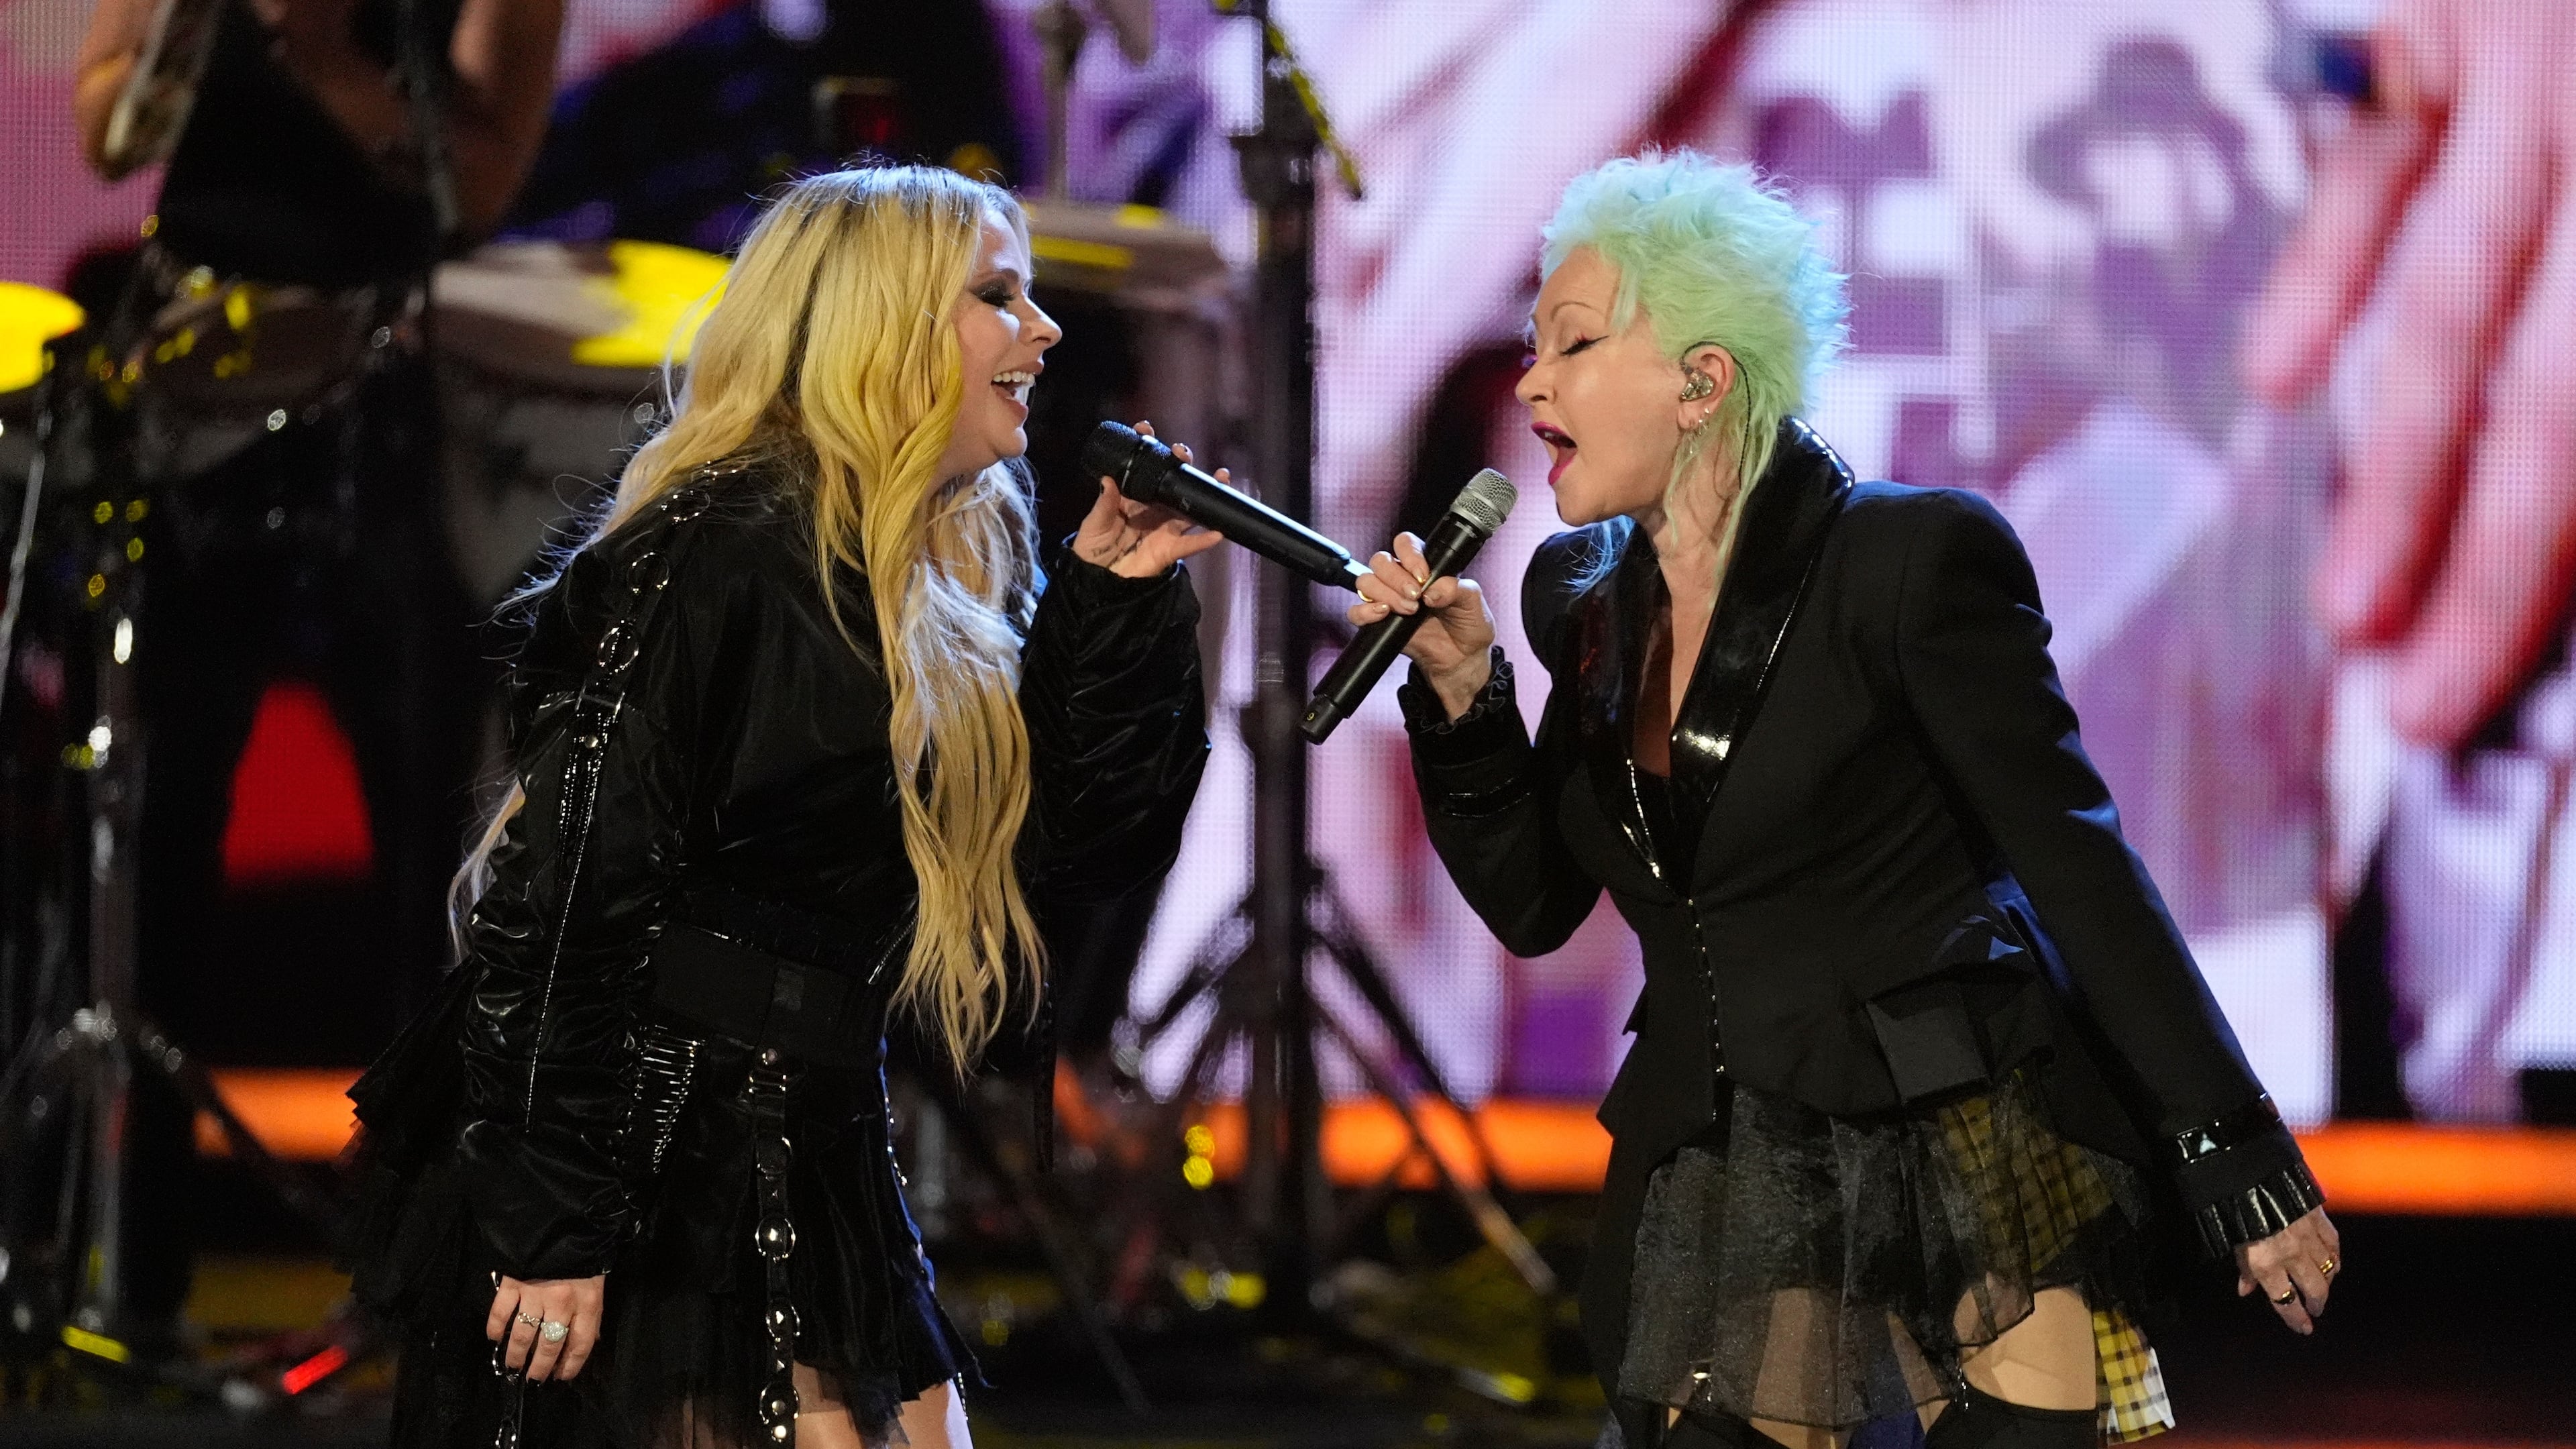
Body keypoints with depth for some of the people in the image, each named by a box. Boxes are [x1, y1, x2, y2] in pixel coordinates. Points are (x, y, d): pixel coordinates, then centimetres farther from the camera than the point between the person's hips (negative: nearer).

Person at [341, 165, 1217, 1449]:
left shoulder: (956, 573, 11)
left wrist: (1117, 604, 5)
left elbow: (1065, 855, 13)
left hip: (815, 1175, 9)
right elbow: (566, 898, -18)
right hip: (657, 1176, -9)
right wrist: (554, 1229, -21)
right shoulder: (720, 552, -14)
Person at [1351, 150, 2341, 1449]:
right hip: (1718, 1186, 6)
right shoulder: (1583, 598, 9)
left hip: (1971, 1160, -6)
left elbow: (2074, 866, -10)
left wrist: (2240, 1168, -12)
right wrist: (1459, 696, -2)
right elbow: (1536, 906, 14)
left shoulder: (1912, 558, -10)